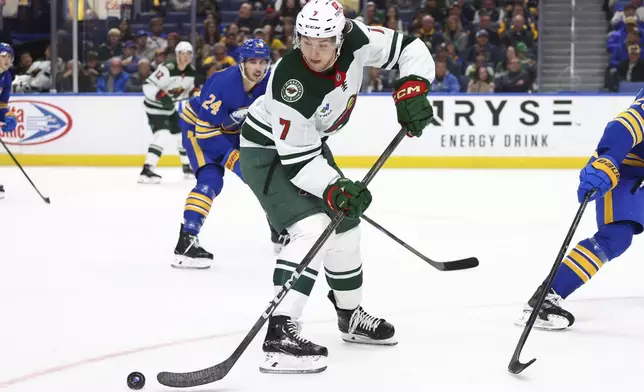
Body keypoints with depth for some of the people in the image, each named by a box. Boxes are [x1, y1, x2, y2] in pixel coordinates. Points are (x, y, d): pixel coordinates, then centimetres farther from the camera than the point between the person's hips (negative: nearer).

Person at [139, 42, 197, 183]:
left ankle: (188, 167, 36)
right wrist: (161, 96, -39)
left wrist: (194, 92, -4)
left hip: (170, 107, 9)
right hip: (154, 107, -9)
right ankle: (146, 171, -31)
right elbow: (148, 86, -29)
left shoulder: (191, 72, -1)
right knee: (161, 135, -25)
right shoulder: (167, 69, -26)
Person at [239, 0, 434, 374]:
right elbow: (296, 159, -31)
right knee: (314, 226, -26)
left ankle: (351, 316, 38)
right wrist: (334, 189, -42)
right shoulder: (290, 84, -36)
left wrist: (412, 88, -25)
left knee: (345, 221, 17)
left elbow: (411, 49, -9)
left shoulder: (355, 40, -22)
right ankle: (280, 332, -32)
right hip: (268, 151, -8)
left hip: (310, 143, 8)